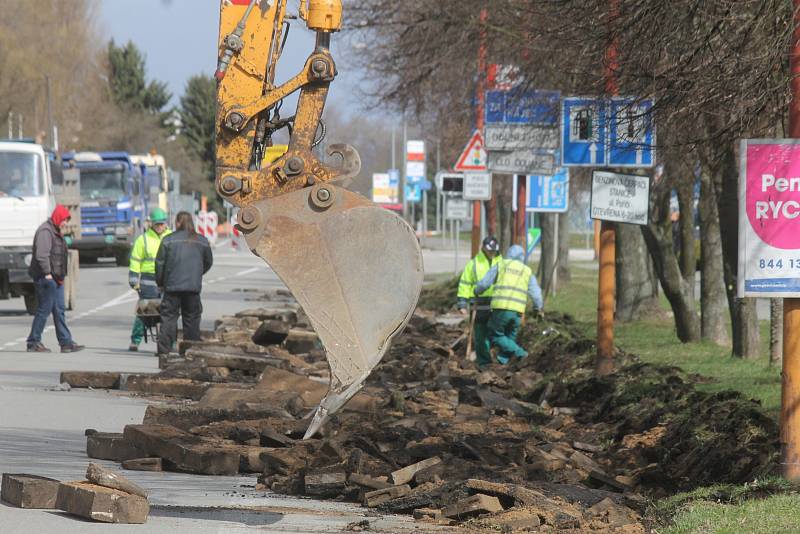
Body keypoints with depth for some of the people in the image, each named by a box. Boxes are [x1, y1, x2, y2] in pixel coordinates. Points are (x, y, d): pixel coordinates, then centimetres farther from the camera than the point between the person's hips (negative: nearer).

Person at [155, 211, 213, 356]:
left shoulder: (168, 240, -2)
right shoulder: (202, 241, 6)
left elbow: (160, 263, 0)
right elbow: (208, 262, 17)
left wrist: (160, 283, 12)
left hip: (173, 286, -2)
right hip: (194, 287, 2)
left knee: (169, 317, 1)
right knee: (192, 318, 8)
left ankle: (164, 349, -6)